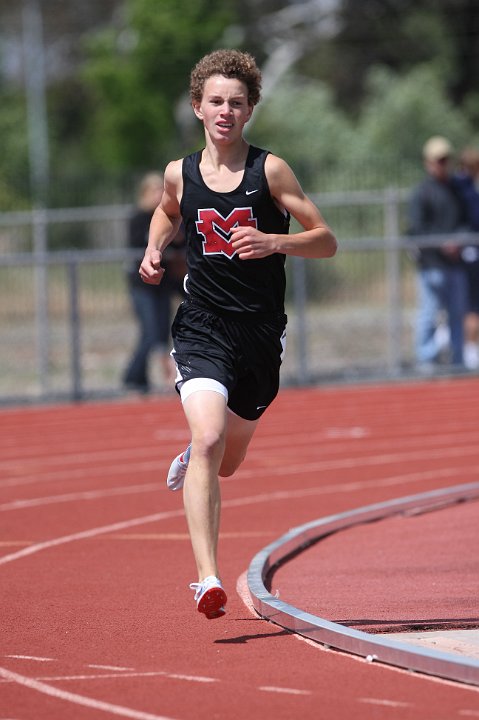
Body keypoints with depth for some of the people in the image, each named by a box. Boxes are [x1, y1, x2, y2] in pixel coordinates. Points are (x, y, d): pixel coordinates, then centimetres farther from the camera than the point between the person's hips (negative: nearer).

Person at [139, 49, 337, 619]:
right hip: (202, 329, -1)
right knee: (208, 439, -24)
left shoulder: (269, 170, -4)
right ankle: (207, 579, -27)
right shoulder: (180, 173, 3)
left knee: (226, 463, 17)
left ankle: (192, 458, 57)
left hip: (261, 335, 1)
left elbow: (326, 241, -4)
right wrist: (153, 251, 9)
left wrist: (273, 241, -22)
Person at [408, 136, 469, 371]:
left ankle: (457, 361, 15)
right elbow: (416, 228, -10)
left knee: (457, 312, 9)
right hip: (431, 262, -6)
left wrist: (459, 239, -1)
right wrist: (442, 244, -18)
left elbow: (466, 220, 20)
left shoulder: (457, 189, 17)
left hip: (455, 261, 6)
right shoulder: (421, 192, -3)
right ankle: (427, 359, -5)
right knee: (430, 312, -8)